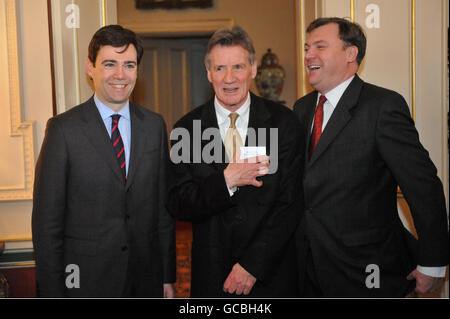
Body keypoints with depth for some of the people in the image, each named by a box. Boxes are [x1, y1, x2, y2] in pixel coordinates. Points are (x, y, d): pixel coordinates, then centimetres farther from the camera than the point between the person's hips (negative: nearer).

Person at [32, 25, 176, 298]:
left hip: (146, 277, 3)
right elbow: (46, 219, -8)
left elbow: (164, 205, 5)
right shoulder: (63, 129, -9)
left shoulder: (154, 125, 3)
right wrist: (51, 290, -8)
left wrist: (168, 275, 5)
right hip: (86, 279, -3)